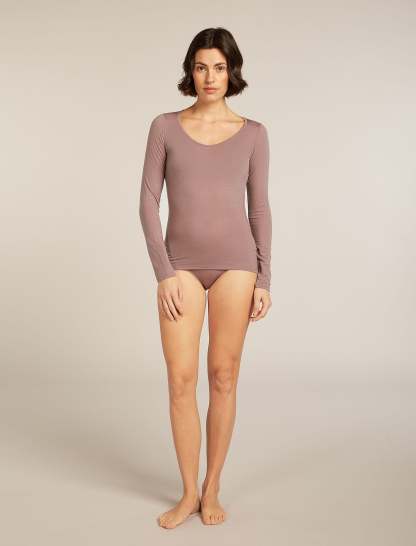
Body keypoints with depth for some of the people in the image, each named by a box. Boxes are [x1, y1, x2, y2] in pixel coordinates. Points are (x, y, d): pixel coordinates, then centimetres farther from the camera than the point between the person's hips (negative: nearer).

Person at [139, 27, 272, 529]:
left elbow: (259, 208, 5)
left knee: (223, 377, 4)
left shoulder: (252, 133, 5)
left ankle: (211, 490, 20)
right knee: (180, 380, -2)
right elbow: (148, 203, 0)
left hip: (234, 262, 0)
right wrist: (164, 273, -9)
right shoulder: (165, 127, 4)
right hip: (182, 266, 0)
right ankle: (188, 492, 16)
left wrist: (264, 280, 0)